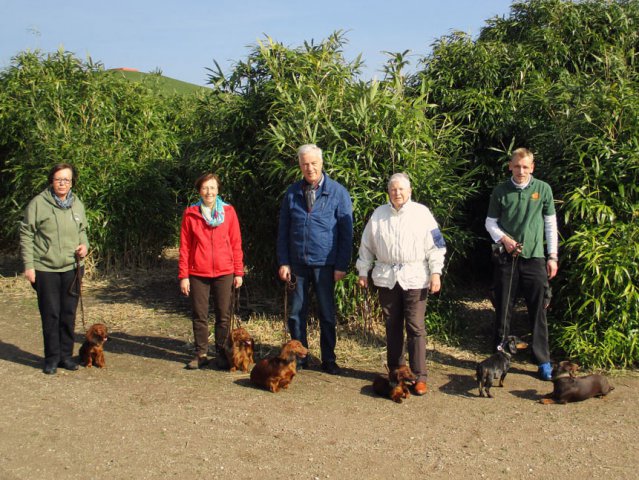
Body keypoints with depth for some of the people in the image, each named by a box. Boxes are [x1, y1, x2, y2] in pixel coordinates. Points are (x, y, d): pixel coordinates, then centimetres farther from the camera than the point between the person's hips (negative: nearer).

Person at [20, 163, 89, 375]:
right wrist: (28, 265, -10)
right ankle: (52, 358, 15)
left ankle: (66, 355, 23)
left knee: (69, 314, 10)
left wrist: (84, 245, -2)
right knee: (50, 314, 3)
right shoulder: (38, 203, -7)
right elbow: (26, 236, -5)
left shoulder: (77, 205, 6)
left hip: (72, 268, 4)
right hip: (45, 269, -4)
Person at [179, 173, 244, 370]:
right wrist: (183, 275, -2)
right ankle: (201, 354, 19)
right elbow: (184, 247, 2)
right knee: (199, 316, 7)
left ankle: (221, 353, 18)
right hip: (198, 274, 0)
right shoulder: (190, 213, 1)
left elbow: (236, 243, 3)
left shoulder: (228, 211, 1)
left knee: (224, 315, 5)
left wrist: (238, 272, 1)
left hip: (224, 273, 0)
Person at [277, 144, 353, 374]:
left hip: (325, 264, -2)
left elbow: (346, 232, -2)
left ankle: (328, 359, 20)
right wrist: (283, 262, 1)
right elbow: (283, 231, 8)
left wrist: (341, 265, -7)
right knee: (296, 313, 8)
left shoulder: (338, 192, -3)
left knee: (327, 314, 8)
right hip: (297, 264, 2)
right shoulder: (292, 193, 4)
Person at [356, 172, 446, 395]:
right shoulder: (378, 214, 9)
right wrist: (363, 271, 10)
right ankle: (395, 371, 22)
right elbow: (367, 245, 13)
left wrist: (436, 272, -8)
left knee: (415, 327, -4)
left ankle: (420, 376, 1)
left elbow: (435, 245, -1)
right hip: (386, 277, 3)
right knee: (392, 326, 11)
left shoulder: (421, 213, 1)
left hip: (414, 278, -3)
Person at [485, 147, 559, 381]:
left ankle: (544, 361, 10)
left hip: (534, 257, -1)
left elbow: (551, 224, 6)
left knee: (538, 311, 1)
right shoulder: (500, 191, 2)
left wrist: (553, 256, 3)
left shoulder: (543, 189, 1)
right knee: (503, 309, 8)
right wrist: (503, 239, -9)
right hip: (506, 257, 1)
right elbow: (490, 223, 9)